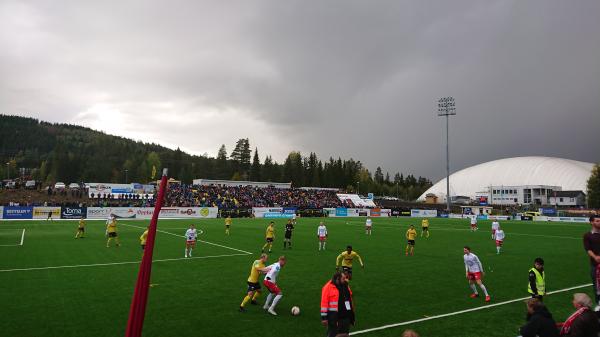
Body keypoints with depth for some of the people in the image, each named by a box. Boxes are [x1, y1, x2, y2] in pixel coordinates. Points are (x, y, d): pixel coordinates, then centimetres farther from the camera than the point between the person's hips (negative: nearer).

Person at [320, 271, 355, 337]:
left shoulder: (345, 286, 9)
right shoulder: (328, 287, -13)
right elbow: (324, 303, -13)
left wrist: (352, 314, 22)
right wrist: (324, 317, -15)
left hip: (346, 316, 7)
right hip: (334, 317, -7)